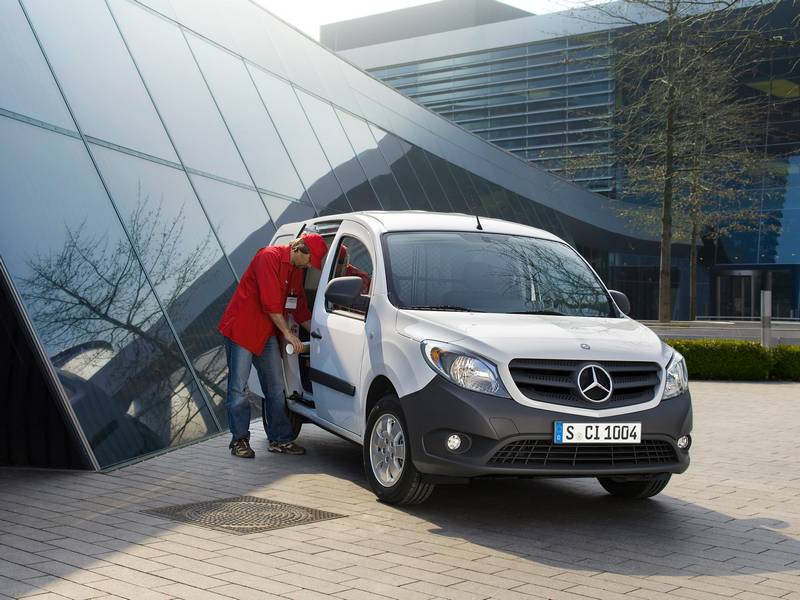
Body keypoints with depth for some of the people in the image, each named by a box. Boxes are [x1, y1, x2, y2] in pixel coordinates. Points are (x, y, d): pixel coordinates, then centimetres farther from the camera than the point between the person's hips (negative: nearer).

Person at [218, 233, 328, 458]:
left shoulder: (297, 270, 11)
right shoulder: (269, 257, -17)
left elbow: (300, 307, 20)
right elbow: (270, 302, -20)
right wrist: (287, 332, -15)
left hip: (267, 334, 8)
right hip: (241, 328, -8)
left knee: (276, 387, 7)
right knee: (239, 387, -4)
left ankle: (280, 439, 13)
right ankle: (239, 440, 2)